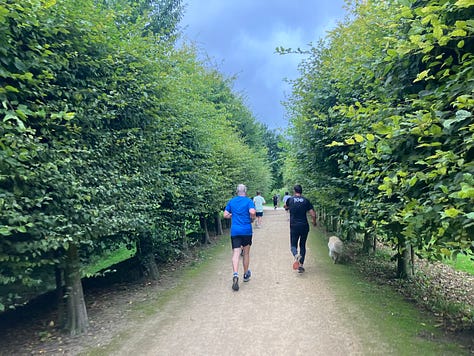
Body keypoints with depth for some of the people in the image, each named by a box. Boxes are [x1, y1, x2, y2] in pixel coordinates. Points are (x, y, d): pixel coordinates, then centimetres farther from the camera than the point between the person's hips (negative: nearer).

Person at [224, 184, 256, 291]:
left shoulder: (231, 201, 6)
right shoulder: (249, 201, -4)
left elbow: (225, 215, 6)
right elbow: (252, 212, -20)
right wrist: (252, 220, -1)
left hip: (235, 231, 1)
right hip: (247, 230, -1)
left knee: (236, 253, -4)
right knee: (246, 253, 14)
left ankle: (235, 274, -25)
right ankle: (246, 275, 29)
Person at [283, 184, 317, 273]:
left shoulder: (290, 199, 0)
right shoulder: (306, 201, 1)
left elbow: (286, 207, 22)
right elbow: (313, 215, -3)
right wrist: (314, 222, 15)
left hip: (294, 226, -1)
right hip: (304, 226, 1)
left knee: (293, 245, 9)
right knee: (302, 245, 15)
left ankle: (296, 255, -24)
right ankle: (301, 265, 9)